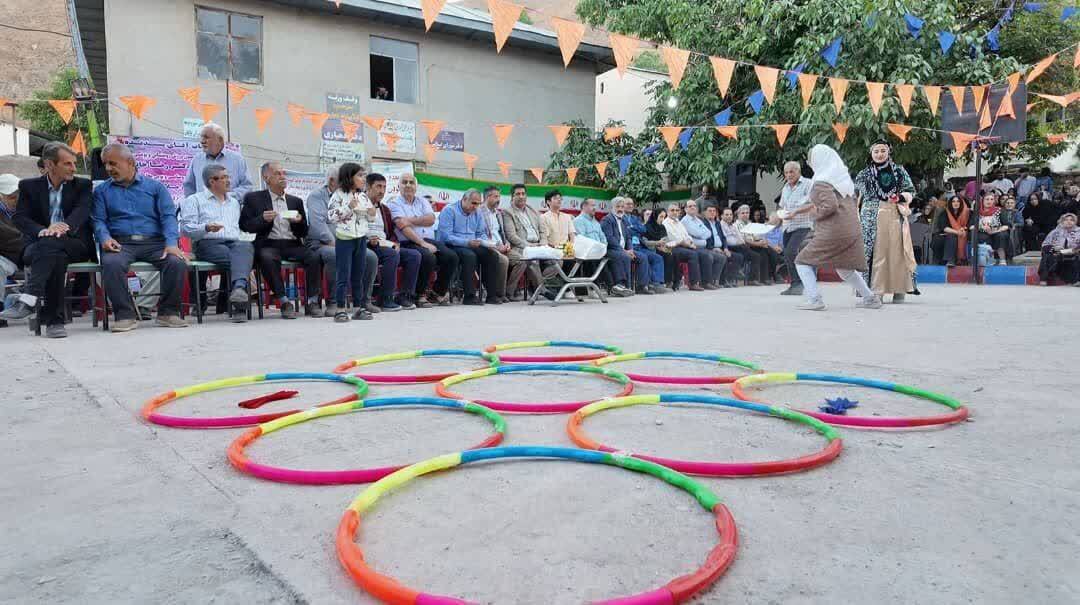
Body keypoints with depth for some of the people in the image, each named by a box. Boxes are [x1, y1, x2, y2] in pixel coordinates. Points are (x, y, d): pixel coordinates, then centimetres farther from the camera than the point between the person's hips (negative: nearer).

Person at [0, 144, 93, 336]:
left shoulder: (82, 185, 13)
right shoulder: (29, 186, 14)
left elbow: (81, 211, -8)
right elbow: (19, 217, 0)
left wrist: (64, 226, -31)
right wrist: (42, 230, -23)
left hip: (74, 245, -1)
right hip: (37, 244, 1)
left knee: (50, 243, -35)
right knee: (56, 257, -35)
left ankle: (28, 300, -43)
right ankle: (54, 320, -39)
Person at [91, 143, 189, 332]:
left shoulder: (155, 187, 16)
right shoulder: (102, 190, 21)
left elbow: (168, 217, 4)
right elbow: (98, 220, 10)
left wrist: (171, 243, -15)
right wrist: (105, 238, -14)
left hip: (154, 242, 0)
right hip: (120, 243, 1)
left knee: (177, 262, -30)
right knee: (111, 264, -34)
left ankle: (168, 312, -13)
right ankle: (125, 315, -22)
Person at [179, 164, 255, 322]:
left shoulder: (234, 202, 32)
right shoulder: (195, 200, 16)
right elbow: (186, 228, 4)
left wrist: (243, 239, 12)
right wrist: (206, 227, -15)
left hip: (235, 242, 3)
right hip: (208, 244, -3)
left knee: (246, 247, -36)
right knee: (233, 258, -35)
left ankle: (239, 288, -59)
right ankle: (240, 303, -44)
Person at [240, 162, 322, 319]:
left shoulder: (296, 201, 20)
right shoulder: (254, 198, 11)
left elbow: (304, 232, 17)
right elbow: (244, 225, 4)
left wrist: (299, 222, -5)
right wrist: (263, 219, -13)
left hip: (292, 244, 3)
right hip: (269, 244, -2)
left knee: (314, 257, -26)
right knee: (268, 258, -36)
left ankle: (313, 302, -20)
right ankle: (284, 302, -28)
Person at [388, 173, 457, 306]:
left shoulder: (422, 201, 20)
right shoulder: (395, 203, 5)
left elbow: (431, 219, 0)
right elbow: (403, 228, -10)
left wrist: (410, 220, -11)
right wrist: (423, 243, -19)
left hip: (429, 240, 5)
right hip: (409, 243, -5)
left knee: (452, 256, -19)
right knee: (428, 257, -34)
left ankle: (438, 293, -1)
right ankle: (418, 295, -15)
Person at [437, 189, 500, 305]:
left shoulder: (477, 213, 14)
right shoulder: (449, 210, -8)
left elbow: (482, 233, 17)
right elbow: (446, 236, -17)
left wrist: (482, 241, -8)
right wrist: (467, 242, -26)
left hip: (472, 246, 7)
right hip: (451, 247, -6)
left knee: (490, 254, -17)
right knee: (469, 255, -35)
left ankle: (491, 295, -14)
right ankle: (469, 296, -30)